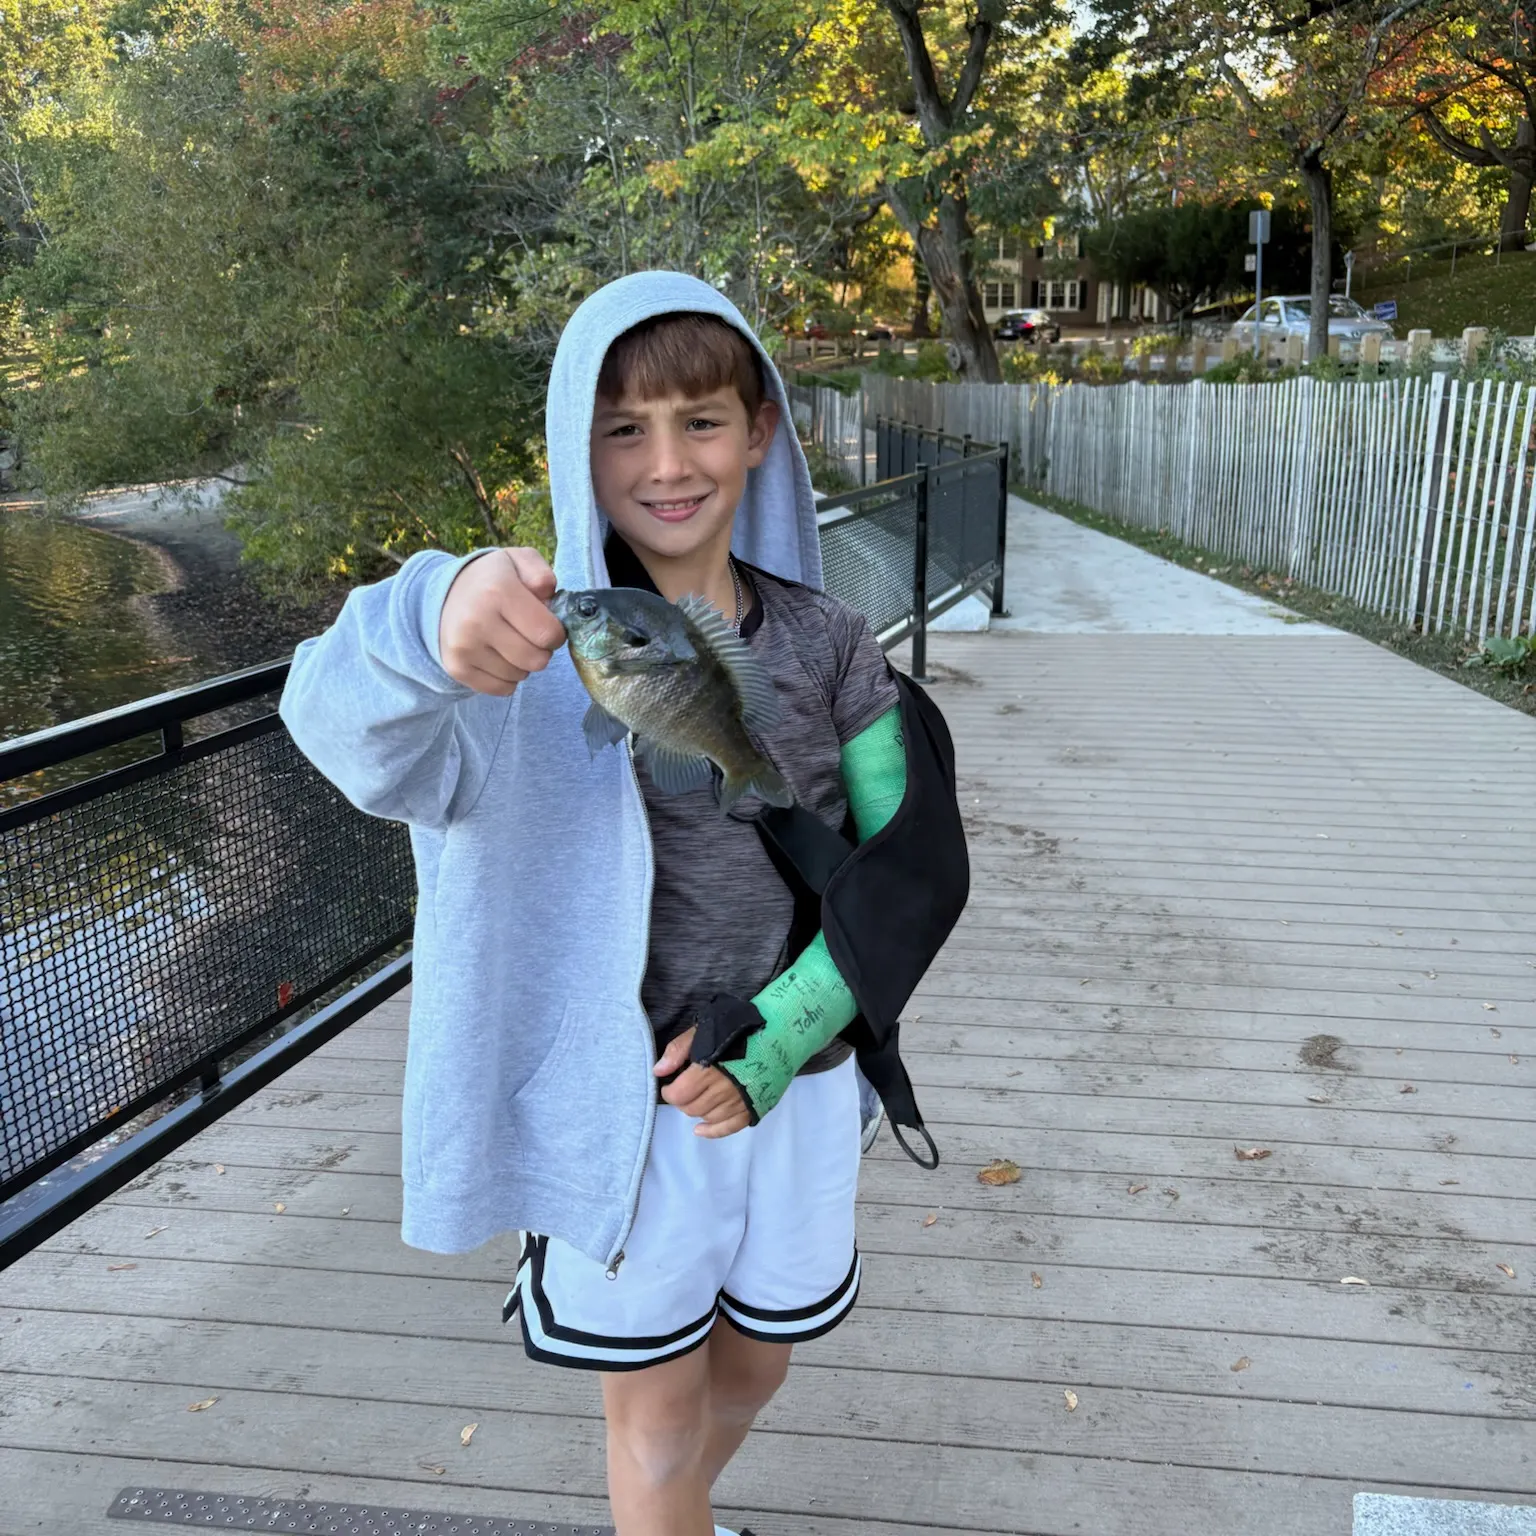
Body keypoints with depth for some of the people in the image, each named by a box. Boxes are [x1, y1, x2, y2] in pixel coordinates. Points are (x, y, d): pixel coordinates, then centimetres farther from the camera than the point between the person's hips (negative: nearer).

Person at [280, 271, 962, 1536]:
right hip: (619, 1109, -3)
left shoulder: (825, 640, -5)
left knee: (754, 1365, 25)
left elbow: (903, 866, -4)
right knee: (657, 1419, 14)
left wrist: (772, 1043, -16)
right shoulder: (537, 643, -15)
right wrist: (430, 628, -58)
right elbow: (349, 727, -35)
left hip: (798, 1088, 4)